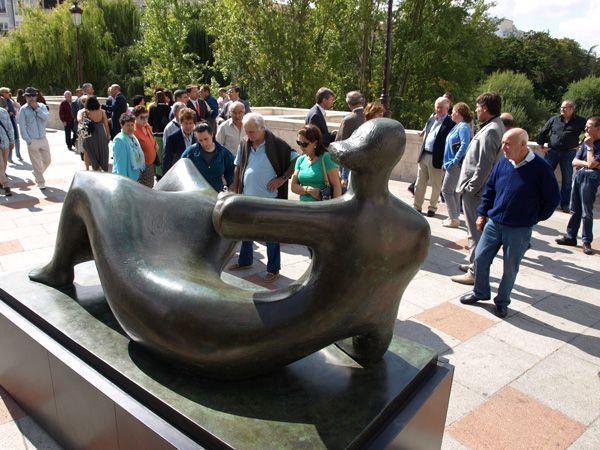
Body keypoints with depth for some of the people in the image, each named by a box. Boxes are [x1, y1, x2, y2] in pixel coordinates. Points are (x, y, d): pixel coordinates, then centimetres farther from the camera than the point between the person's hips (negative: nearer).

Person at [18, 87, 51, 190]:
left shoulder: (42, 106, 5)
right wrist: (28, 141, -11)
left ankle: (37, 173, 38)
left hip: (43, 139, 3)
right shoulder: (24, 110, -4)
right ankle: (41, 183, 14)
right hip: (32, 141, -3)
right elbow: (22, 126, -6)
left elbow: (46, 117, -12)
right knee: (37, 164, 2)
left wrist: (36, 108, -15)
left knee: (47, 160, 13)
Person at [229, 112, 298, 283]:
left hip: (269, 198, -5)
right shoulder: (244, 144, 2)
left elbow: (296, 160, -8)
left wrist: (282, 179, -14)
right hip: (247, 196, 5)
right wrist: (235, 189, 11)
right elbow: (238, 168, 13)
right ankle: (245, 261, 40)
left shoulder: (276, 144, -12)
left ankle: (273, 269, 20)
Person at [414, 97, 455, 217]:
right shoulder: (431, 119, 12)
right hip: (424, 156, 6)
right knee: (419, 183, 12)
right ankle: (417, 207, 22)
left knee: (436, 186, 6)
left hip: (436, 159, -6)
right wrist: (421, 152, 13)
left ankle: (432, 208, 20)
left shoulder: (450, 123, -10)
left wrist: (445, 161, -18)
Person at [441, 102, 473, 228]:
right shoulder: (458, 126, 15)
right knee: (453, 191, 13)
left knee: (446, 190, -7)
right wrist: (446, 163, 16)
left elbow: (464, 145, -25)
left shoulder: (463, 127, -14)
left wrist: (454, 161, -22)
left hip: (455, 165, -9)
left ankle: (454, 219, -1)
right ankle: (454, 217, 20)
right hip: (451, 164, 9)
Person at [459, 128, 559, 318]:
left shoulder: (540, 168, -15)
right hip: (493, 224, 4)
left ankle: (502, 301, 28)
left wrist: (534, 218, 1)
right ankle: (480, 292, 31)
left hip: (519, 230, -4)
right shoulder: (503, 163, -2)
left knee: (510, 268, 9)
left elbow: (553, 199, -5)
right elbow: (489, 190, 11)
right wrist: (482, 214, 10)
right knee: (480, 258, 9)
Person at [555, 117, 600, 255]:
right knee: (575, 210, 12)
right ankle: (571, 237, 19)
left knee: (586, 212, -4)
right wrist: (587, 164, -10)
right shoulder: (585, 142, 11)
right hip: (578, 175, 6)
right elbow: (574, 162, 8)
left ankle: (587, 242, 4)